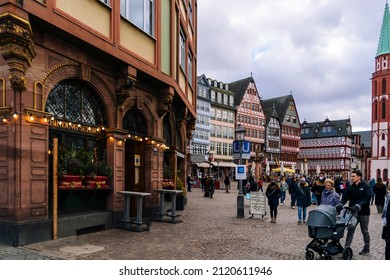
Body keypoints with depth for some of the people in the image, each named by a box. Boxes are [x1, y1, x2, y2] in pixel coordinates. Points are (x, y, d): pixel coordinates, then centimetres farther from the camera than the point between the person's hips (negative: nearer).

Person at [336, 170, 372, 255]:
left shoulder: (366, 187, -10)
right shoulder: (350, 187, 4)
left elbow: (366, 199, -21)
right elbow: (345, 197, -2)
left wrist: (358, 206, -36)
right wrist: (340, 204, -22)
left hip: (363, 213, -4)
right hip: (353, 212, 4)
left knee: (364, 231, 12)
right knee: (350, 231, 3)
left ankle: (366, 249, 29)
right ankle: (346, 248, 4)